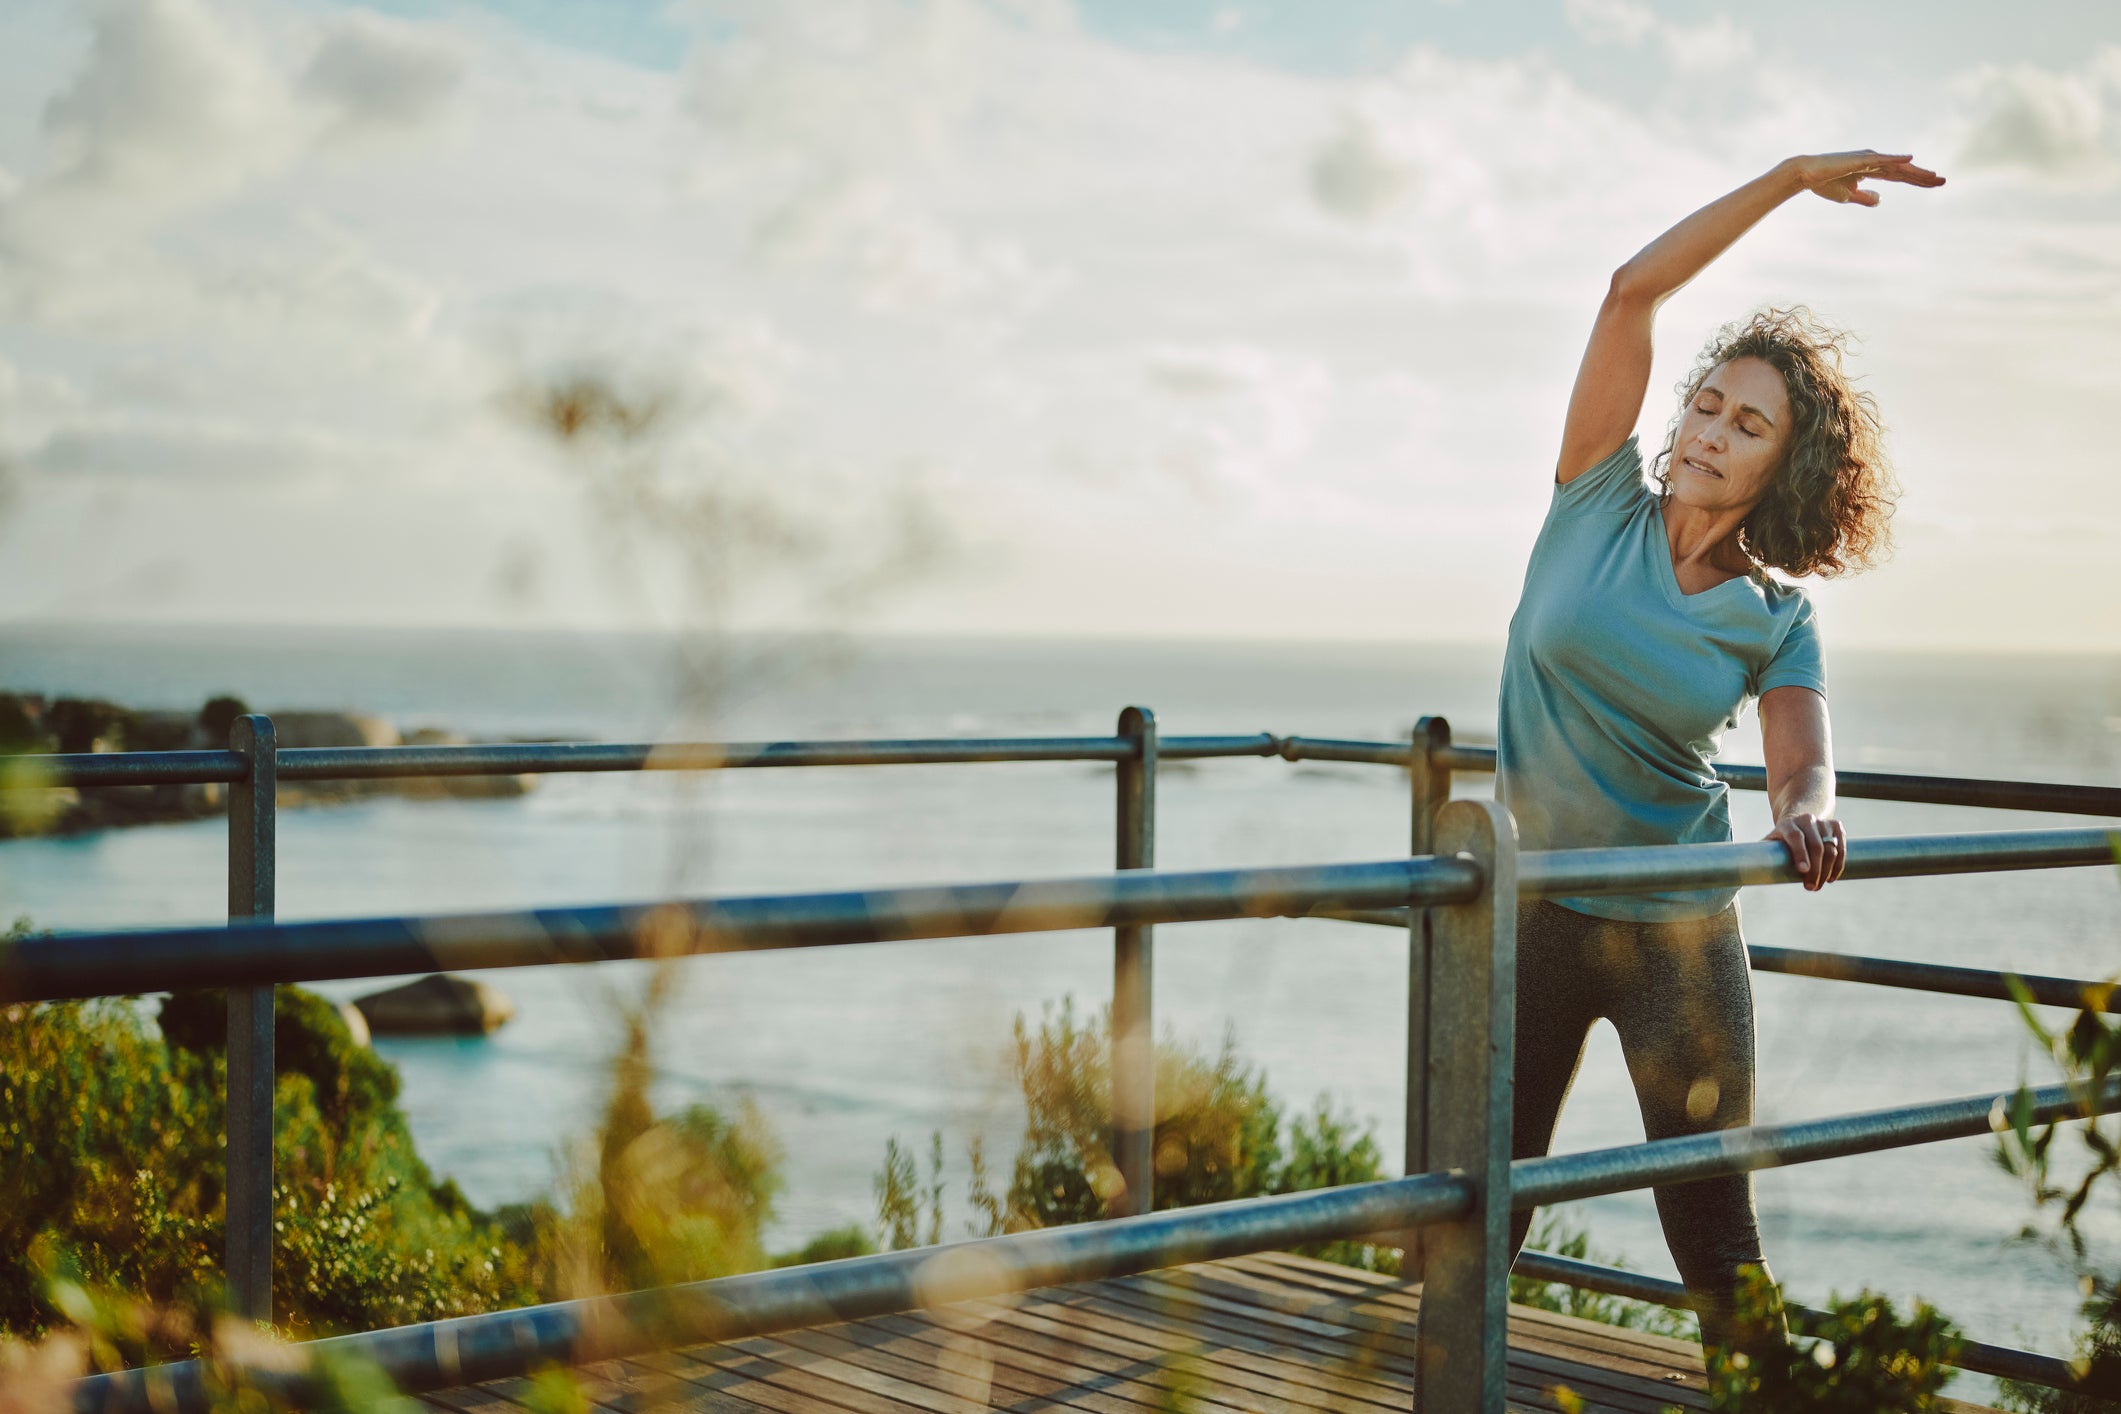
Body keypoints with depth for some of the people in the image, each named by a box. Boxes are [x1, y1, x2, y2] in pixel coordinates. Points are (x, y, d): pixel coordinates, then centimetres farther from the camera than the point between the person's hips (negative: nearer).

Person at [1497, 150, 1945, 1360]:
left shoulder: (1776, 621, -1)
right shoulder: (1600, 509, -3)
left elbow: (1803, 761, -15)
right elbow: (1633, 291, -9)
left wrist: (1809, 812, -40)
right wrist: (1792, 177, -10)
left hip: (1679, 931, 0)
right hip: (1537, 912, 1)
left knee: (1713, 1222, 4)